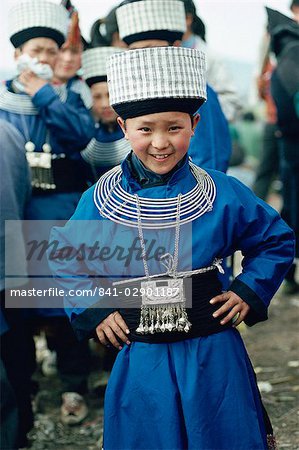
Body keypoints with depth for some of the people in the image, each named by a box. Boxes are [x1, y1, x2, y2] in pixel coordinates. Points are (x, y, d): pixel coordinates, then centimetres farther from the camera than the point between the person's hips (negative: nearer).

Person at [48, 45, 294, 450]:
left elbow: (277, 241, 9)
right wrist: (92, 310, 1)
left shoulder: (222, 193, -6)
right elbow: (65, 257, 11)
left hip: (213, 358, 0)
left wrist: (249, 293, -1)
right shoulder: (101, 199, -4)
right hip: (140, 360, 1)